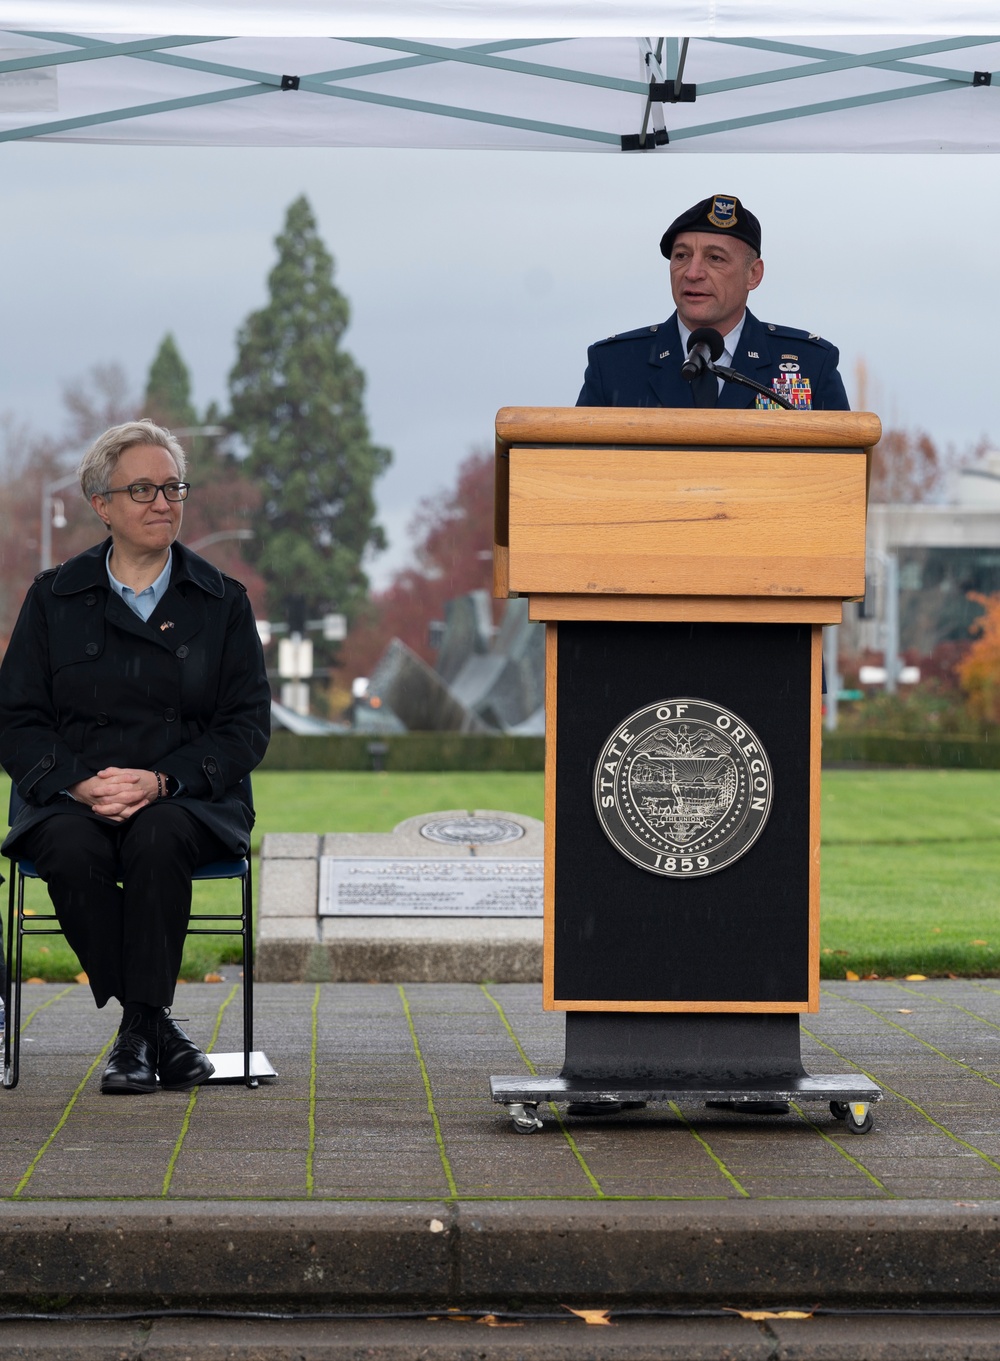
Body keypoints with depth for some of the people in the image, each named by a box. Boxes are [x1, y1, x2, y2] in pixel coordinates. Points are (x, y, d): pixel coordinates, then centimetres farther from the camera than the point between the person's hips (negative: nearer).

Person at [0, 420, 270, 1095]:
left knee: (158, 838, -36)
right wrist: (78, 783, -15)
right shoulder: (55, 598, 11)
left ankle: (139, 1034, -25)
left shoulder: (222, 601, 10)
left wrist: (160, 781, -14)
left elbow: (248, 726, 3)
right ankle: (161, 1033, -23)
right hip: (73, 801, 1)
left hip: (189, 803, 0)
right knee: (73, 850, -34)